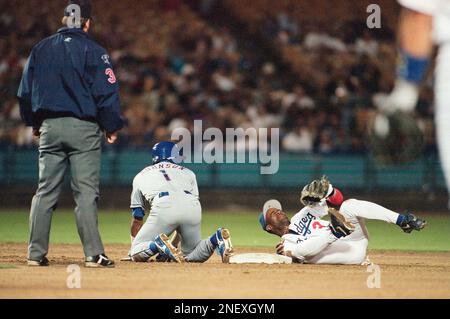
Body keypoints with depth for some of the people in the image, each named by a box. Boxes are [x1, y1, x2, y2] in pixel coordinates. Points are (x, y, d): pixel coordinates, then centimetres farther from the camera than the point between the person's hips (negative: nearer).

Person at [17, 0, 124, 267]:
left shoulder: (41, 49, 9)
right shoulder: (93, 51, -6)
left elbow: (25, 92, 12)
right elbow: (106, 92, -9)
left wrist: (34, 123, 23)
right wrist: (112, 127, 1)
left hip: (49, 127, 4)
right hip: (83, 127, -4)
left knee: (46, 191, 9)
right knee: (86, 192, -4)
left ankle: (37, 253, 8)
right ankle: (94, 254, -8)